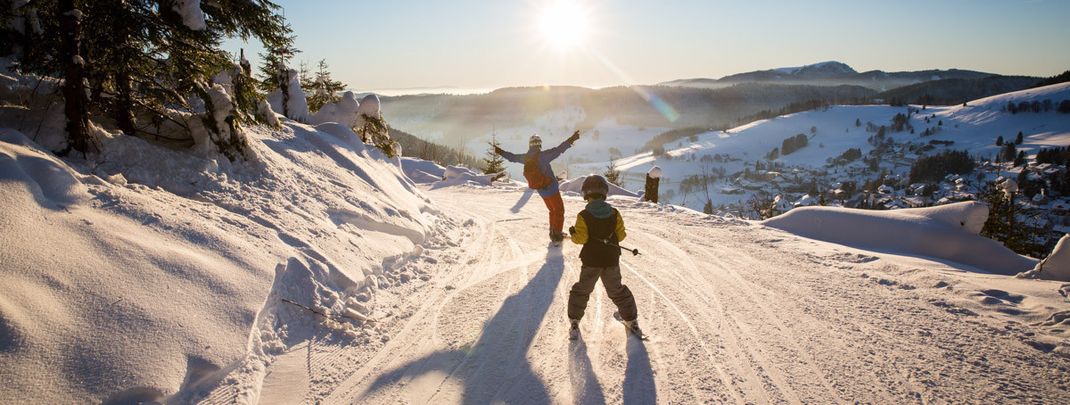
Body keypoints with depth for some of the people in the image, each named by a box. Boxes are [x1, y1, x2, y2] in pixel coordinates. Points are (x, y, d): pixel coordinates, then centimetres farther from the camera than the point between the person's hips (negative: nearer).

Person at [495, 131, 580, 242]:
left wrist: (500, 152, 27)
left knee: (553, 210, 24)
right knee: (559, 210, 8)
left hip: (541, 190, 7)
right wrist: (571, 140, -33)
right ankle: (557, 234, 9)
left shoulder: (525, 158, -4)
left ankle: (553, 232, 29)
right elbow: (558, 150, -32)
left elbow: (513, 157, 11)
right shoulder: (543, 156, -23)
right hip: (551, 188, -7)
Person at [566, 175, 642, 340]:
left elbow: (581, 238, -16)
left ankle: (574, 323, 16)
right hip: (612, 261, 3)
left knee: (581, 290, 16)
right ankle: (632, 321, 28)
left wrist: (573, 233, 4)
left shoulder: (583, 216, -13)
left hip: (591, 262, -3)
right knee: (617, 291, 20)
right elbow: (621, 235, -2)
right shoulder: (615, 214, -4)